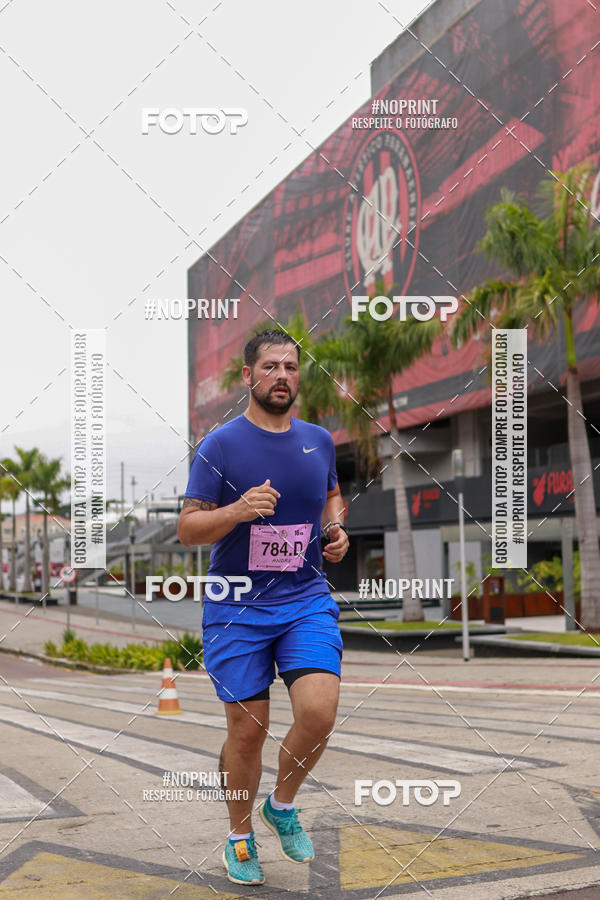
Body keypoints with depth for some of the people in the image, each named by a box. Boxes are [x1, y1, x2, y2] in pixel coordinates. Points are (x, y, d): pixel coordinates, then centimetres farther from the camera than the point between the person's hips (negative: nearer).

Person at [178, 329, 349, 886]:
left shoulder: (318, 440, 9)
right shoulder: (220, 446, -5)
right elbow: (187, 529, -6)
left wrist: (337, 528, 7)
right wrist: (238, 510, -23)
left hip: (307, 599, 3)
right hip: (237, 606, -3)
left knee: (319, 713, -15)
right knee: (247, 730, 2)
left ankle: (283, 804, 15)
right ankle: (240, 835, 28)